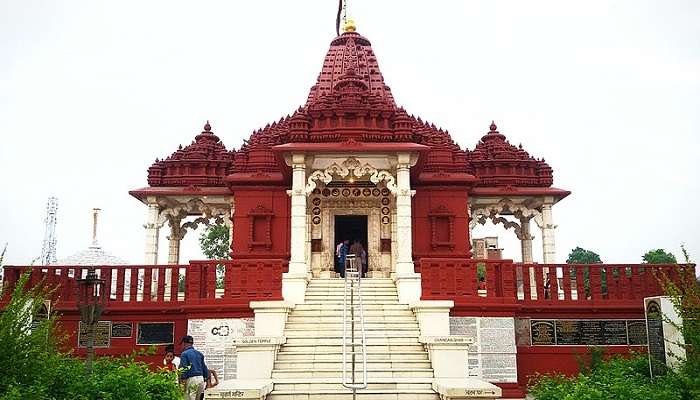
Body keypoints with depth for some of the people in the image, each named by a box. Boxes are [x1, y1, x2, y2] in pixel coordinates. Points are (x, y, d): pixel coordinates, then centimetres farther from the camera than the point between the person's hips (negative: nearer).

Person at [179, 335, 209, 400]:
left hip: (191, 379, -6)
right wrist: (207, 378, 21)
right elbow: (204, 368, 17)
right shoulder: (199, 354, 16)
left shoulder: (184, 354, -3)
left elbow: (184, 368, -12)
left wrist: (182, 379, -9)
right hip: (201, 378, 7)